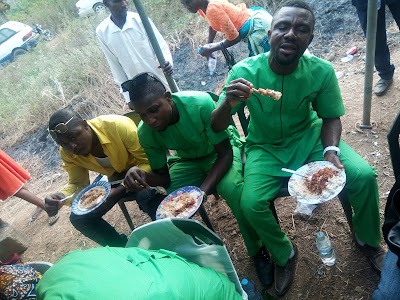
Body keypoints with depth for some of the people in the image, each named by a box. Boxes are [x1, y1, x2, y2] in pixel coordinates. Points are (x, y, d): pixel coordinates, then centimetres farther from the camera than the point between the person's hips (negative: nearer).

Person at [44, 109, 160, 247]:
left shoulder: (118, 125, -30)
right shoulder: (67, 153, -14)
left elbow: (149, 159, -26)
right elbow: (78, 184, -8)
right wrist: (63, 196, -29)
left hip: (141, 172, -5)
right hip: (115, 179, 5)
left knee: (146, 195, -37)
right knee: (79, 218, -8)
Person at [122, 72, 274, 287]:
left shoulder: (201, 103, -34)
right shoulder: (146, 134, -21)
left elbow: (225, 153, -25)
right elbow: (164, 178, -11)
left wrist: (202, 190, -36)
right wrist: (143, 177, -34)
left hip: (220, 150, -3)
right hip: (188, 160, 4)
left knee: (232, 188, -33)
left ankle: (257, 250, -6)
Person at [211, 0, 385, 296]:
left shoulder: (321, 71, -17)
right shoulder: (244, 72, -20)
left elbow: (331, 117, -1)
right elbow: (217, 127, -16)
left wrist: (331, 151, -21)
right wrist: (228, 104, -39)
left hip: (309, 137, 2)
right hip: (266, 147, -1)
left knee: (364, 176, -17)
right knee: (251, 203, -24)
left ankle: (367, 240, 18)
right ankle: (285, 255, 10)